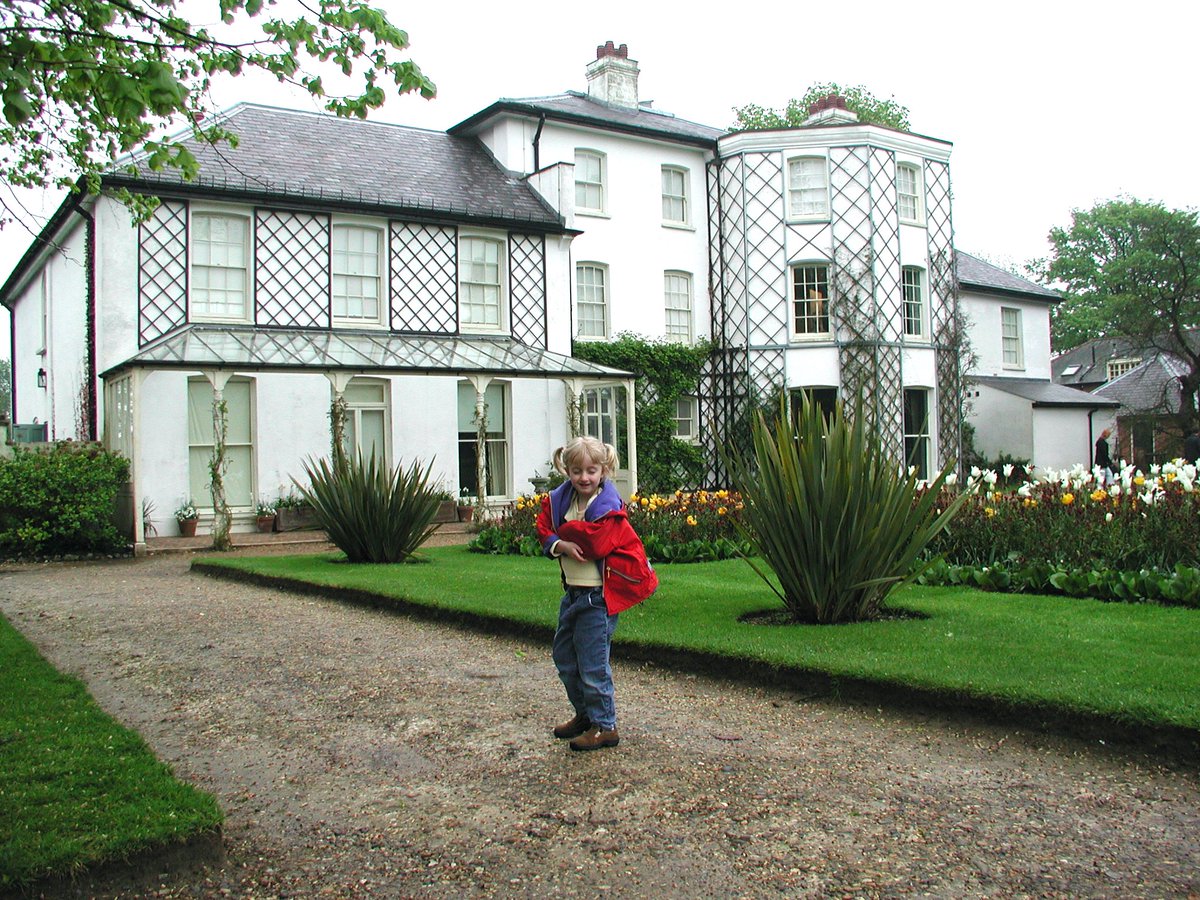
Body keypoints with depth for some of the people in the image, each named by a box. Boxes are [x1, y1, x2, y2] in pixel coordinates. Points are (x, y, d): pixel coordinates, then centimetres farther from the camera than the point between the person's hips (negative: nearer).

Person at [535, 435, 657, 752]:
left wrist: (566, 531, -11)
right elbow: (544, 529, 1)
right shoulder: (559, 499, 4)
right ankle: (584, 714, 36)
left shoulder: (608, 507, -16)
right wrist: (562, 545, -19)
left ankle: (604, 726, 11)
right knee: (563, 655, 18)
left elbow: (596, 544, -25)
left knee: (592, 663, -4)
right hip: (573, 591, 8)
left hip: (599, 595, -8)